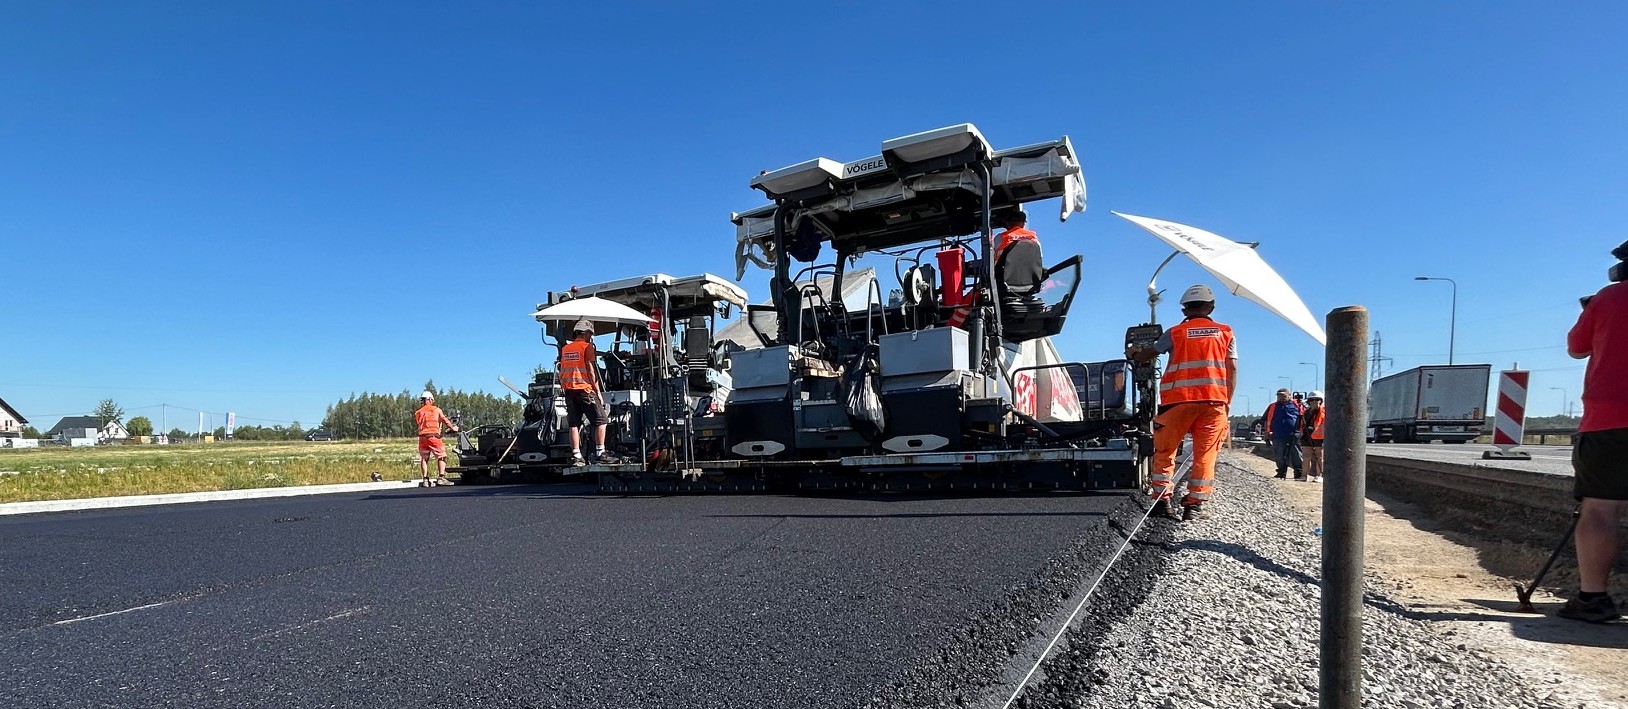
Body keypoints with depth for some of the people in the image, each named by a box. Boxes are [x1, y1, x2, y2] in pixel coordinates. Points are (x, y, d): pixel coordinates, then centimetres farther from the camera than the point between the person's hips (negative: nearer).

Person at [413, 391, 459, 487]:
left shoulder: (418, 412, 16)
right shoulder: (436, 409, 8)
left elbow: (417, 423, 12)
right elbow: (445, 420, 12)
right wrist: (453, 428, 25)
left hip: (422, 437, 4)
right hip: (433, 436, -4)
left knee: (424, 458, 11)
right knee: (441, 456, 0)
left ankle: (425, 480, 8)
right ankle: (441, 477, -10)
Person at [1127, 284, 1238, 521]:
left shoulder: (1175, 333, 7)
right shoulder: (1225, 333, 12)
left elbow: (1149, 354, 17)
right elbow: (1232, 370, 7)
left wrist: (1133, 354, 37)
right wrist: (1226, 403, 11)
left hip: (1179, 400, -1)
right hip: (1214, 400, 1)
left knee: (1164, 451, 9)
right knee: (1205, 454, 5)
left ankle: (1162, 499, 4)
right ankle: (1195, 504, 2)